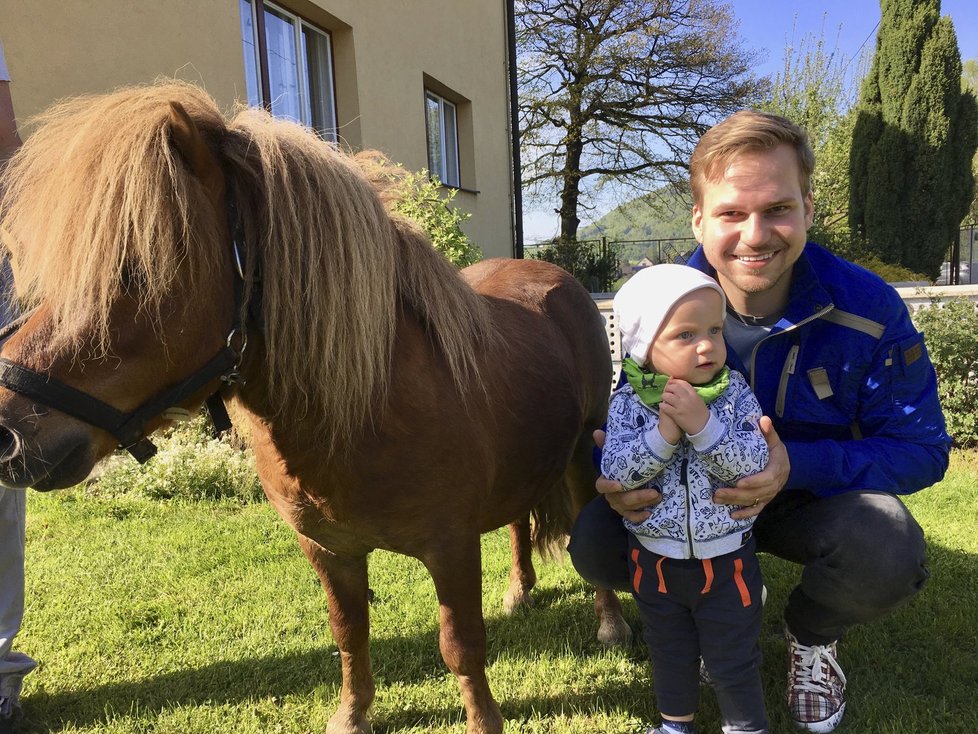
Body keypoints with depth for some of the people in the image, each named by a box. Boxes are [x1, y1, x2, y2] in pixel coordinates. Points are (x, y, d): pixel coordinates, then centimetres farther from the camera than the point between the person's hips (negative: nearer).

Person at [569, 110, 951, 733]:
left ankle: (812, 634, 7)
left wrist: (798, 466, -36)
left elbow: (923, 447, -17)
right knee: (594, 545, -22)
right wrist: (616, 477, -34)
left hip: (820, 496, -1)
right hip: (693, 495, 2)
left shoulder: (870, 310, -22)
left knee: (887, 559, -35)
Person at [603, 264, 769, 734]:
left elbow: (753, 465, -20)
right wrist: (664, 432, -31)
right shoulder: (629, 401, -12)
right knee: (670, 652, 25)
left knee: (734, 659, 16)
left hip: (725, 558, -1)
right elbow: (614, 471, -19)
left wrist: (702, 424, -33)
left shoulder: (735, 393, -12)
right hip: (653, 558, 2)